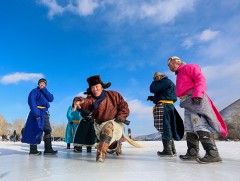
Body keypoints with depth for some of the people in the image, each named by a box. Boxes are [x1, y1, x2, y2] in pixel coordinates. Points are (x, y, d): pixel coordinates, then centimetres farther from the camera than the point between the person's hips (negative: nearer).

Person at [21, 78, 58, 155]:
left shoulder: (45, 92, 20)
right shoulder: (34, 91, 0)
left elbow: (51, 98, 1)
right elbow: (31, 102, -13)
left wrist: (43, 89, -5)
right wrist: (36, 113, -23)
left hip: (45, 114, 8)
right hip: (37, 113, -8)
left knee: (48, 130, 4)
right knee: (36, 131, -6)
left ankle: (48, 149, 6)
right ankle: (33, 150, 3)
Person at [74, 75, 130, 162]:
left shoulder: (114, 95, -5)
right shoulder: (91, 99, -6)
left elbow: (124, 106, -1)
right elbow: (85, 103, -30)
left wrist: (120, 117, -14)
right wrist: (80, 101, -53)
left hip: (115, 123, -3)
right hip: (100, 125, 4)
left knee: (108, 128, -36)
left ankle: (101, 153, -38)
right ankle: (116, 143, 46)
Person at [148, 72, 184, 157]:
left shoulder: (165, 81, -4)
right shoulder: (168, 83, 27)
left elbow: (153, 89, -12)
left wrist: (154, 82, 7)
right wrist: (153, 98, 18)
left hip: (164, 106, -10)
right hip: (168, 106, 10)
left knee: (165, 127, -11)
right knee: (167, 128, 11)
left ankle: (167, 150, -10)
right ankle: (172, 150, 16)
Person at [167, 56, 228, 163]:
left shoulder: (189, 67, 4)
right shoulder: (179, 76, 31)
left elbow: (200, 79, -10)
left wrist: (197, 94, -23)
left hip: (195, 100, -9)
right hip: (187, 103, 10)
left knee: (200, 126, -17)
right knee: (190, 128, 5)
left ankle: (213, 154, -17)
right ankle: (192, 153, 8)